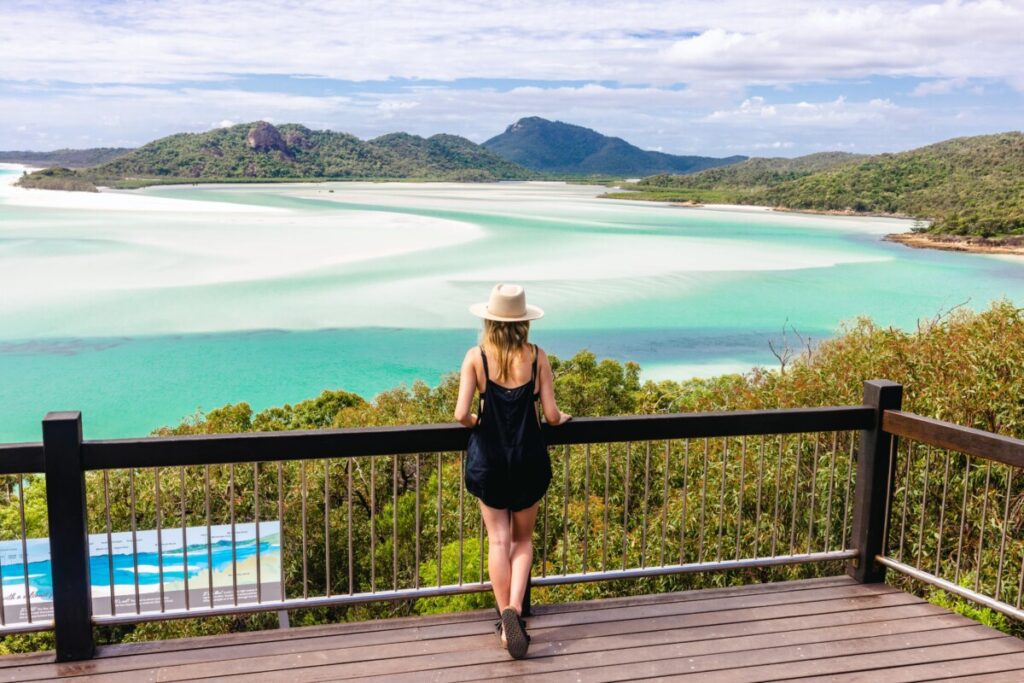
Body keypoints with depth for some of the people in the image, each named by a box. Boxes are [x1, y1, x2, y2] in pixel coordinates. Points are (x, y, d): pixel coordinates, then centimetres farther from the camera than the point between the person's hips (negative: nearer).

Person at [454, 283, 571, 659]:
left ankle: (506, 620, 12)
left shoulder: (476, 356, -8)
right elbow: (550, 415, -6)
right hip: (529, 459, 1)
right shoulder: (537, 356, -7)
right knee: (523, 539, 16)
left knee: (498, 540, 12)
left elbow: (461, 415, -13)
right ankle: (514, 610, -1)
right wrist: (563, 417, 17)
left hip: (487, 459, 0)